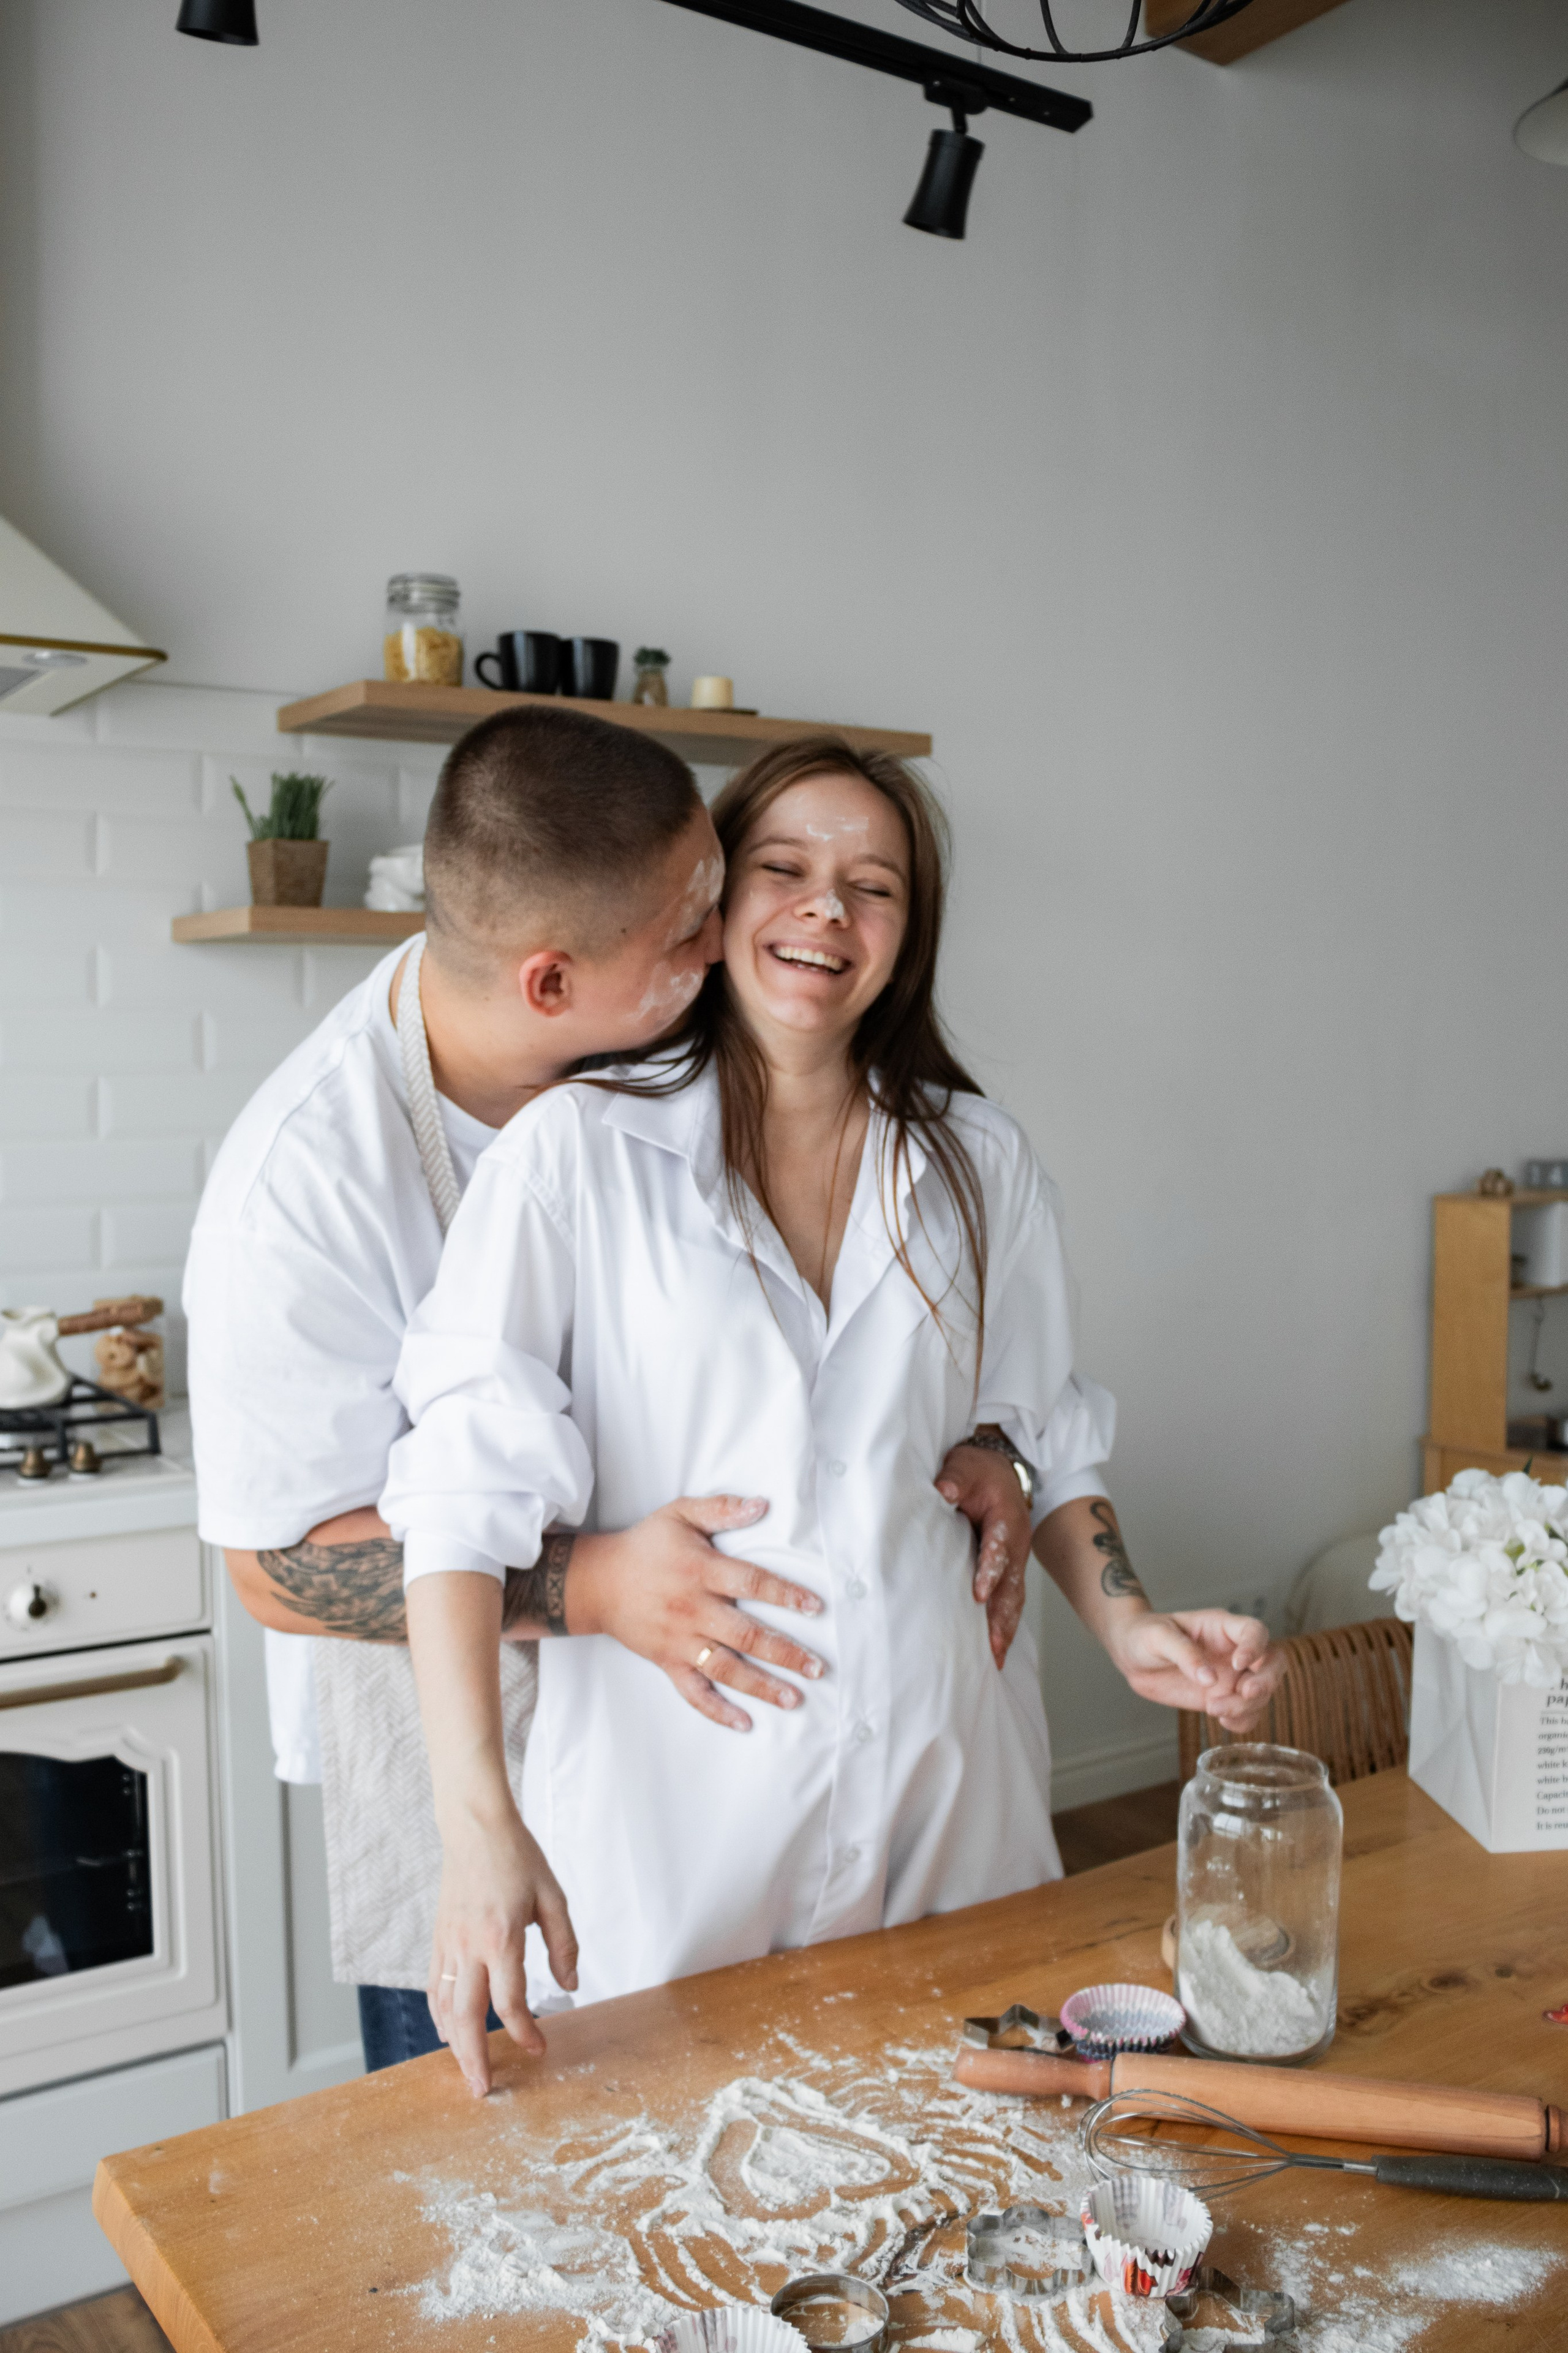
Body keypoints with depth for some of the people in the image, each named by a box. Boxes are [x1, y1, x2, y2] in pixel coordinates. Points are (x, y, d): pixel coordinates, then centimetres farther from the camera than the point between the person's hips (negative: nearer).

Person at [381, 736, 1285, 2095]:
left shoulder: (979, 1164, 5)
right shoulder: (577, 1152, -8)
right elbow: (469, 1483, -15)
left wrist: (1128, 1625, -3)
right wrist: (480, 1821, -24)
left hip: (935, 1766, 4)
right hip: (674, 1788, -3)